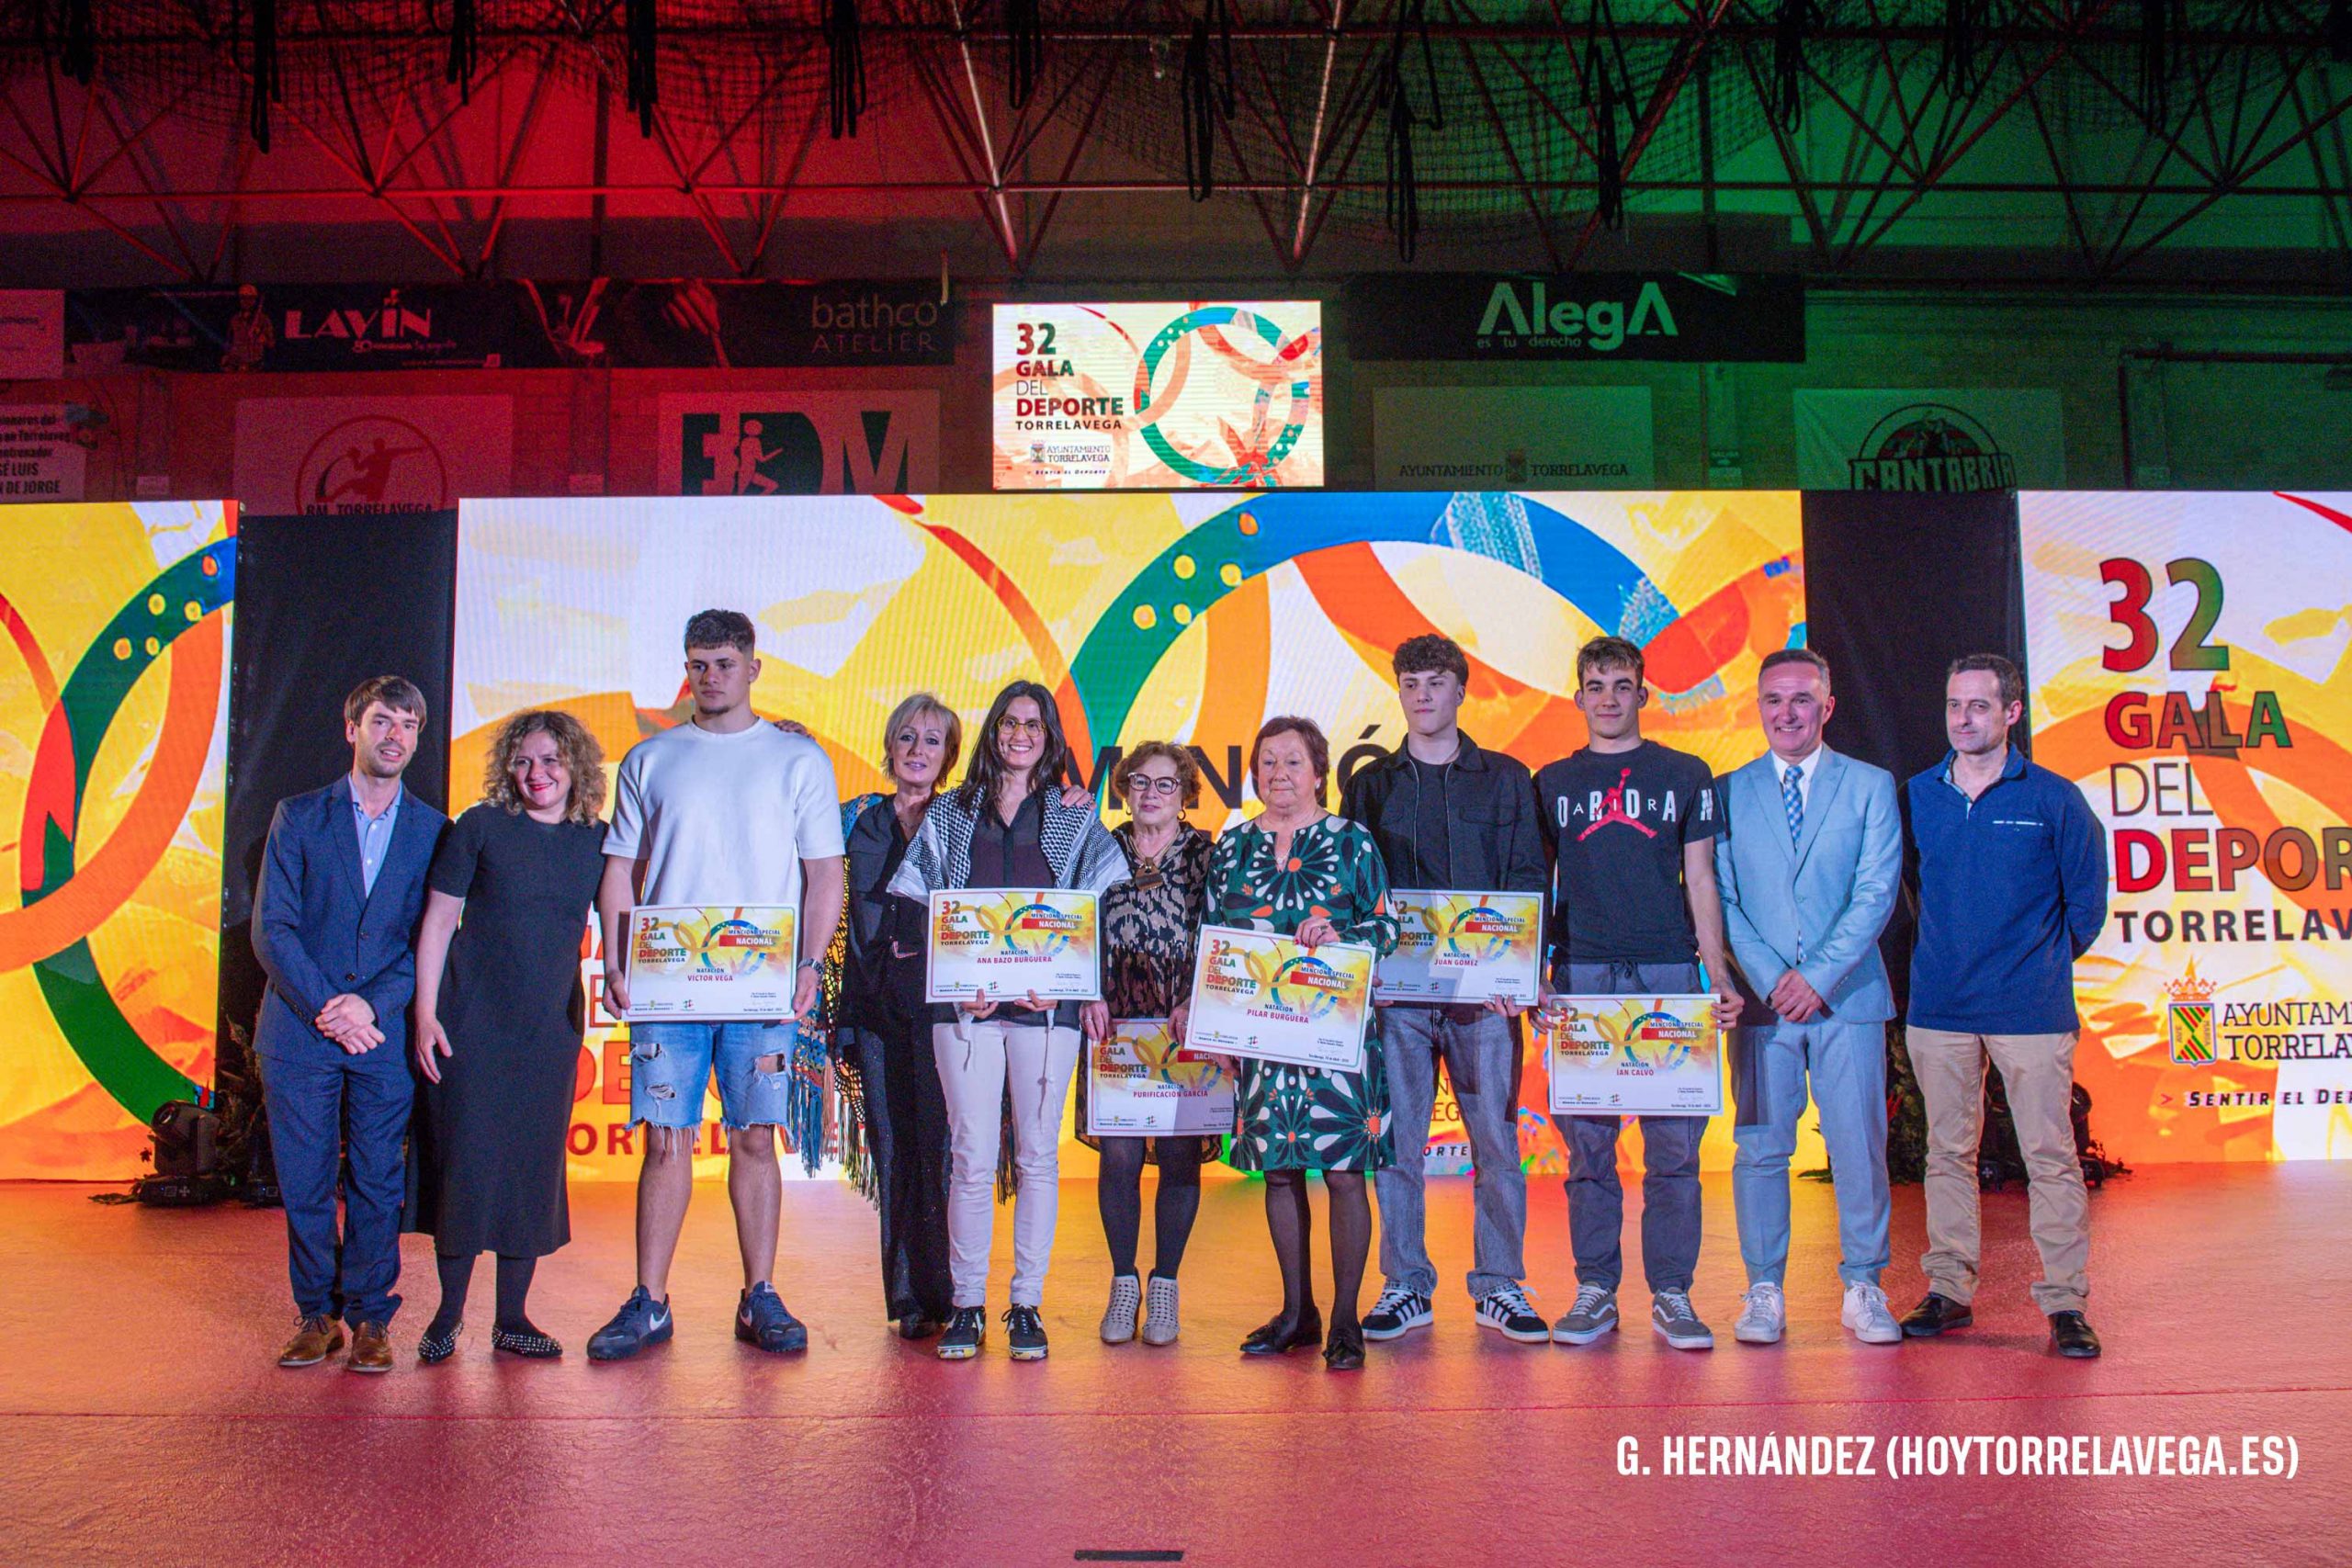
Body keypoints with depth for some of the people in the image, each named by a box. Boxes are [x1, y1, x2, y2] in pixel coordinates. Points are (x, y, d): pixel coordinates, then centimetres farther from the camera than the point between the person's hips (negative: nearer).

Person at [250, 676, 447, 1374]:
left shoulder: (433, 830, 7)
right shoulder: (298, 816, 6)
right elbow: (271, 928, 0)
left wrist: (371, 1004, -12)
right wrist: (325, 1008, -11)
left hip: (386, 1030, 0)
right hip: (299, 1030, 0)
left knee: (378, 1183, 2)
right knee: (304, 1183, 5)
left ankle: (369, 1318, 13)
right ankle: (317, 1315, 19)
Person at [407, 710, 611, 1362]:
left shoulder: (596, 839, 5)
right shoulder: (481, 827, -1)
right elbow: (438, 920, -1)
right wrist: (425, 1012, -6)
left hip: (550, 1027, 2)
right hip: (470, 1018, -2)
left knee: (534, 1165, 6)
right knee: (465, 1157, 0)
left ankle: (512, 1318, 18)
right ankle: (449, 1312, 17)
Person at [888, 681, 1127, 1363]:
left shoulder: (1076, 818, 12)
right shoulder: (949, 814, 14)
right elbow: (916, 906, 9)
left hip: (1047, 1002, 0)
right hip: (965, 1004, 0)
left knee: (1037, 1154, 2)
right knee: (971, 1155, -2)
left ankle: (1027, 1305, 10)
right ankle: (967, 1305, 7)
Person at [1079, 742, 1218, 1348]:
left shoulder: (1207, 854, 5)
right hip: (1116, 1025, 1)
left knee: (1180, 1156, 1)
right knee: (1119, 1155, -2)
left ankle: (1164, 1284, 15)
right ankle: (1123, 1282, 14)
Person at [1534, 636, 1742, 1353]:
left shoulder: (1686, 776, 10)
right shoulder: (1552, 782, 11)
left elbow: (1700, 881, 8)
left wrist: (1720, 976, -2)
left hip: (1668, 974, 0)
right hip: (1581, 977, 1)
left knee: (1674, 1144, -1)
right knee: (1587, 1142, 3)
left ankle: (1671, 1294, 8)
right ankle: (1595, 1290, 12)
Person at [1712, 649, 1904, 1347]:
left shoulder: (1871, 786, 7)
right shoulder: (1727, 793, 8)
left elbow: (1876, 892, -1)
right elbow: (1722, 899, 3)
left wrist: (1819, 976, -11)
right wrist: (1771, 979, -9)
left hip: (1847, 995, 0)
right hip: (1762, 999, 0)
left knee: (1859, 1145, 3)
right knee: (1759, 1147, 2)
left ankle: (1863, 1289, 16)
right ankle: (1764, 1291, 12)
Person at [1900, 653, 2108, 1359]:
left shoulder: (2053, 798, -2)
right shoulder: (1917, 796, 6)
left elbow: (2087, 896, 7)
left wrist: (2049, 959, 10)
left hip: (2031, 1007, -3)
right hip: (1939, 1005, 3)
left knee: (2050, 1155, -2)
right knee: (1948, 1151, 9)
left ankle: (2065, 1303, 6)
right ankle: (1948, 1291, 17)